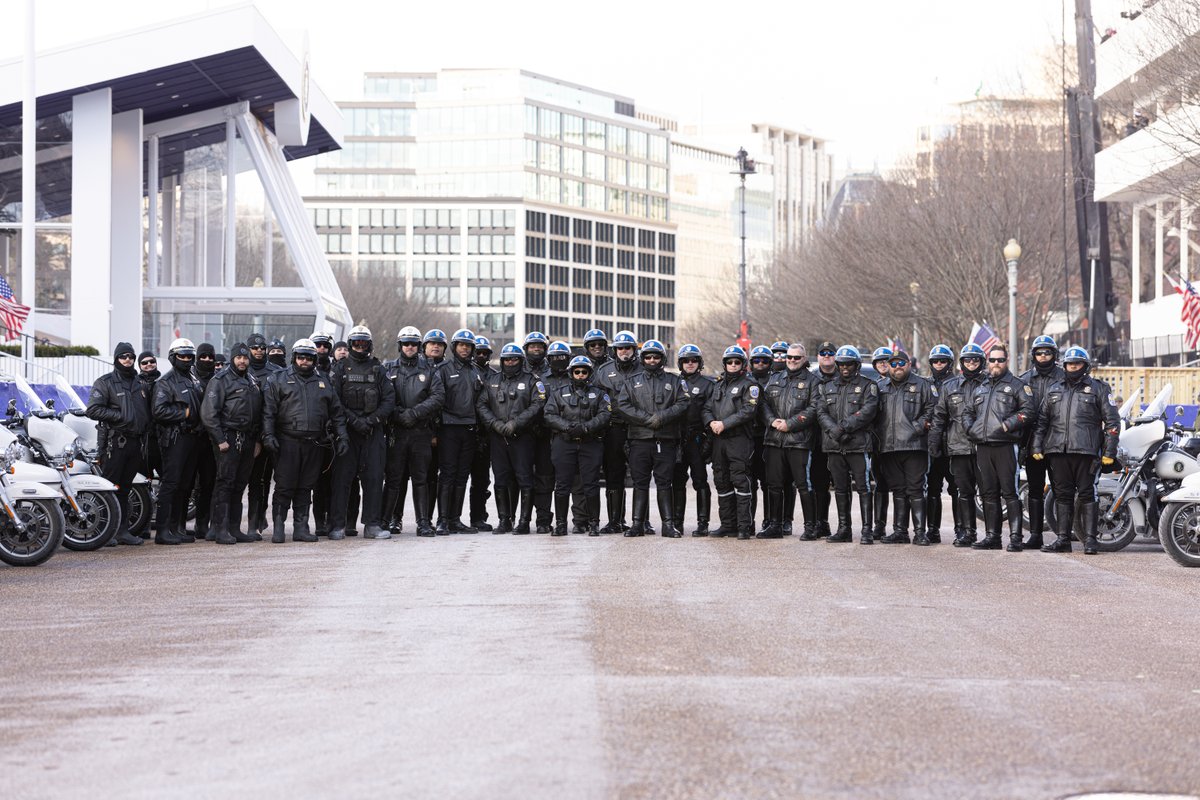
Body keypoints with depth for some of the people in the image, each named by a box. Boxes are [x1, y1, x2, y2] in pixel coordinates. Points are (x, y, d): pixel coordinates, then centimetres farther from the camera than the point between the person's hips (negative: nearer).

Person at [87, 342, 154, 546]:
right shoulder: (105, 382, -3)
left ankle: (123, 531, 16)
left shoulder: (142, 384, 17)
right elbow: (93, 410, -12)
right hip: (114, 442, -6)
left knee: (125, 488, 12)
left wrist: (147, 425, 10)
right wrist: (120, 417, -16)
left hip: (136, 442, 6)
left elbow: (150, 409, 29)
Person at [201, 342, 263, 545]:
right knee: (225, 484, -9)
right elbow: (209, 413, -11)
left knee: (240, 485, 9)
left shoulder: (253, 382, 17)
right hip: (228, 439, -7)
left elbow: (260, 413, 21)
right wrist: (220, 440, -15)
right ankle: (220, 530, -10)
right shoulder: (220, 380, -4)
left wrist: (258, 440, 13)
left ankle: (234, 529, 14)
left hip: (248, 440, 7)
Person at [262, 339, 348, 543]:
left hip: (314, 443, 3)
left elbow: (336, 413, 17)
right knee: (284, 486, -5)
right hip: (288, 441, -3)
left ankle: (301, 527, 11)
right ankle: (279, 527, 0)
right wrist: (268, 434, -12)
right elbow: (268, 411, -1)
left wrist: (342, 436, 9)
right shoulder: (279, 380, 6)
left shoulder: (324, 383, 16)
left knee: (306, 487, 7)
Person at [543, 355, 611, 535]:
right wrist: (569, 426, -14)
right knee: (562, 485, 1)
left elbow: (604, 415, -3)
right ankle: (560, 523, 9)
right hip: (564, 444, 0)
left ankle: (593, 523, 6)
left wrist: (586, 427, -18)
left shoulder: (598, 393, 12)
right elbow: (550, 416, 1)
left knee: (591, 485, -2)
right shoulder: (559, 392, 12)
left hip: (591, 444, 0)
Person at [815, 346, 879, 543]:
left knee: (863, 488, -7)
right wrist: (833, 430, -13)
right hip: (834, 445, 5)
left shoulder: (867, 386, 3)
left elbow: (867, 412, -11)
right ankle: (843, 530, 14)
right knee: (840, 489, 9)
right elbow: (821, 412, 5)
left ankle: (866, 530, -7)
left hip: (858, 445, -5)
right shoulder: (828, 387, 17)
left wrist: (844, 427, -19)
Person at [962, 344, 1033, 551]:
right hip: (983, 447, 6)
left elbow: (1027, 410, -7)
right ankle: (992, 536, 13)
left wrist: (1007, 425, -15)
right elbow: (968, 412, 28)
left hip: (1006, 446, -6)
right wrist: (970, 428, 9)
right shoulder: (981, 388, 22)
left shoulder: (1017, 385, 3)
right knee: (988, 493, 8)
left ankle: (1015, 537, -9)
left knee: (1009, 492, -9)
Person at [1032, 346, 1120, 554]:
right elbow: (1042, 419, 20)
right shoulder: (1054, 389, 19)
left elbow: (1112, 421, 4)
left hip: (1086, 450, -4)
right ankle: (1063, 538, 10)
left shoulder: (1098, 388, 7)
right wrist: (1037, 447, 10)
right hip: (1057, 450, 4)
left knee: (1087, 494, -4)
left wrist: (1109, 452, -4)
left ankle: (1090, 539, -1)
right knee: (1063, 495, 6)